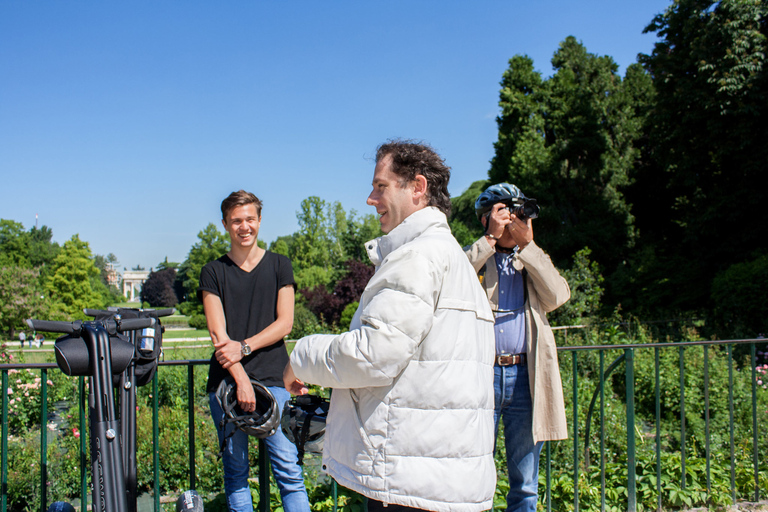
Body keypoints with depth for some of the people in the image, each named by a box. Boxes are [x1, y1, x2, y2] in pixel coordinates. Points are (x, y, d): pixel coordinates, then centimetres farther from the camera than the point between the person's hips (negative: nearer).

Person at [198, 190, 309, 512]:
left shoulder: (279, 266, 11)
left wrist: (244, 347, -10)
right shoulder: (213, 272, 9)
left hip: (272, 379, -1)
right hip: (226, 380, 1)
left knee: (288, 469, -6)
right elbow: (218, 333, 0)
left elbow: (285, 322, 4)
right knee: (235, 471, 5)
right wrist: (241, 379, -11)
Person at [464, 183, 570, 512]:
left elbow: (558, 297, -3)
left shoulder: (534, 262, 15)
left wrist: (528, 245, -6)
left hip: (525, 377, 3)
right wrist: (491, 239, -13)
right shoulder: (471, 259, 7)